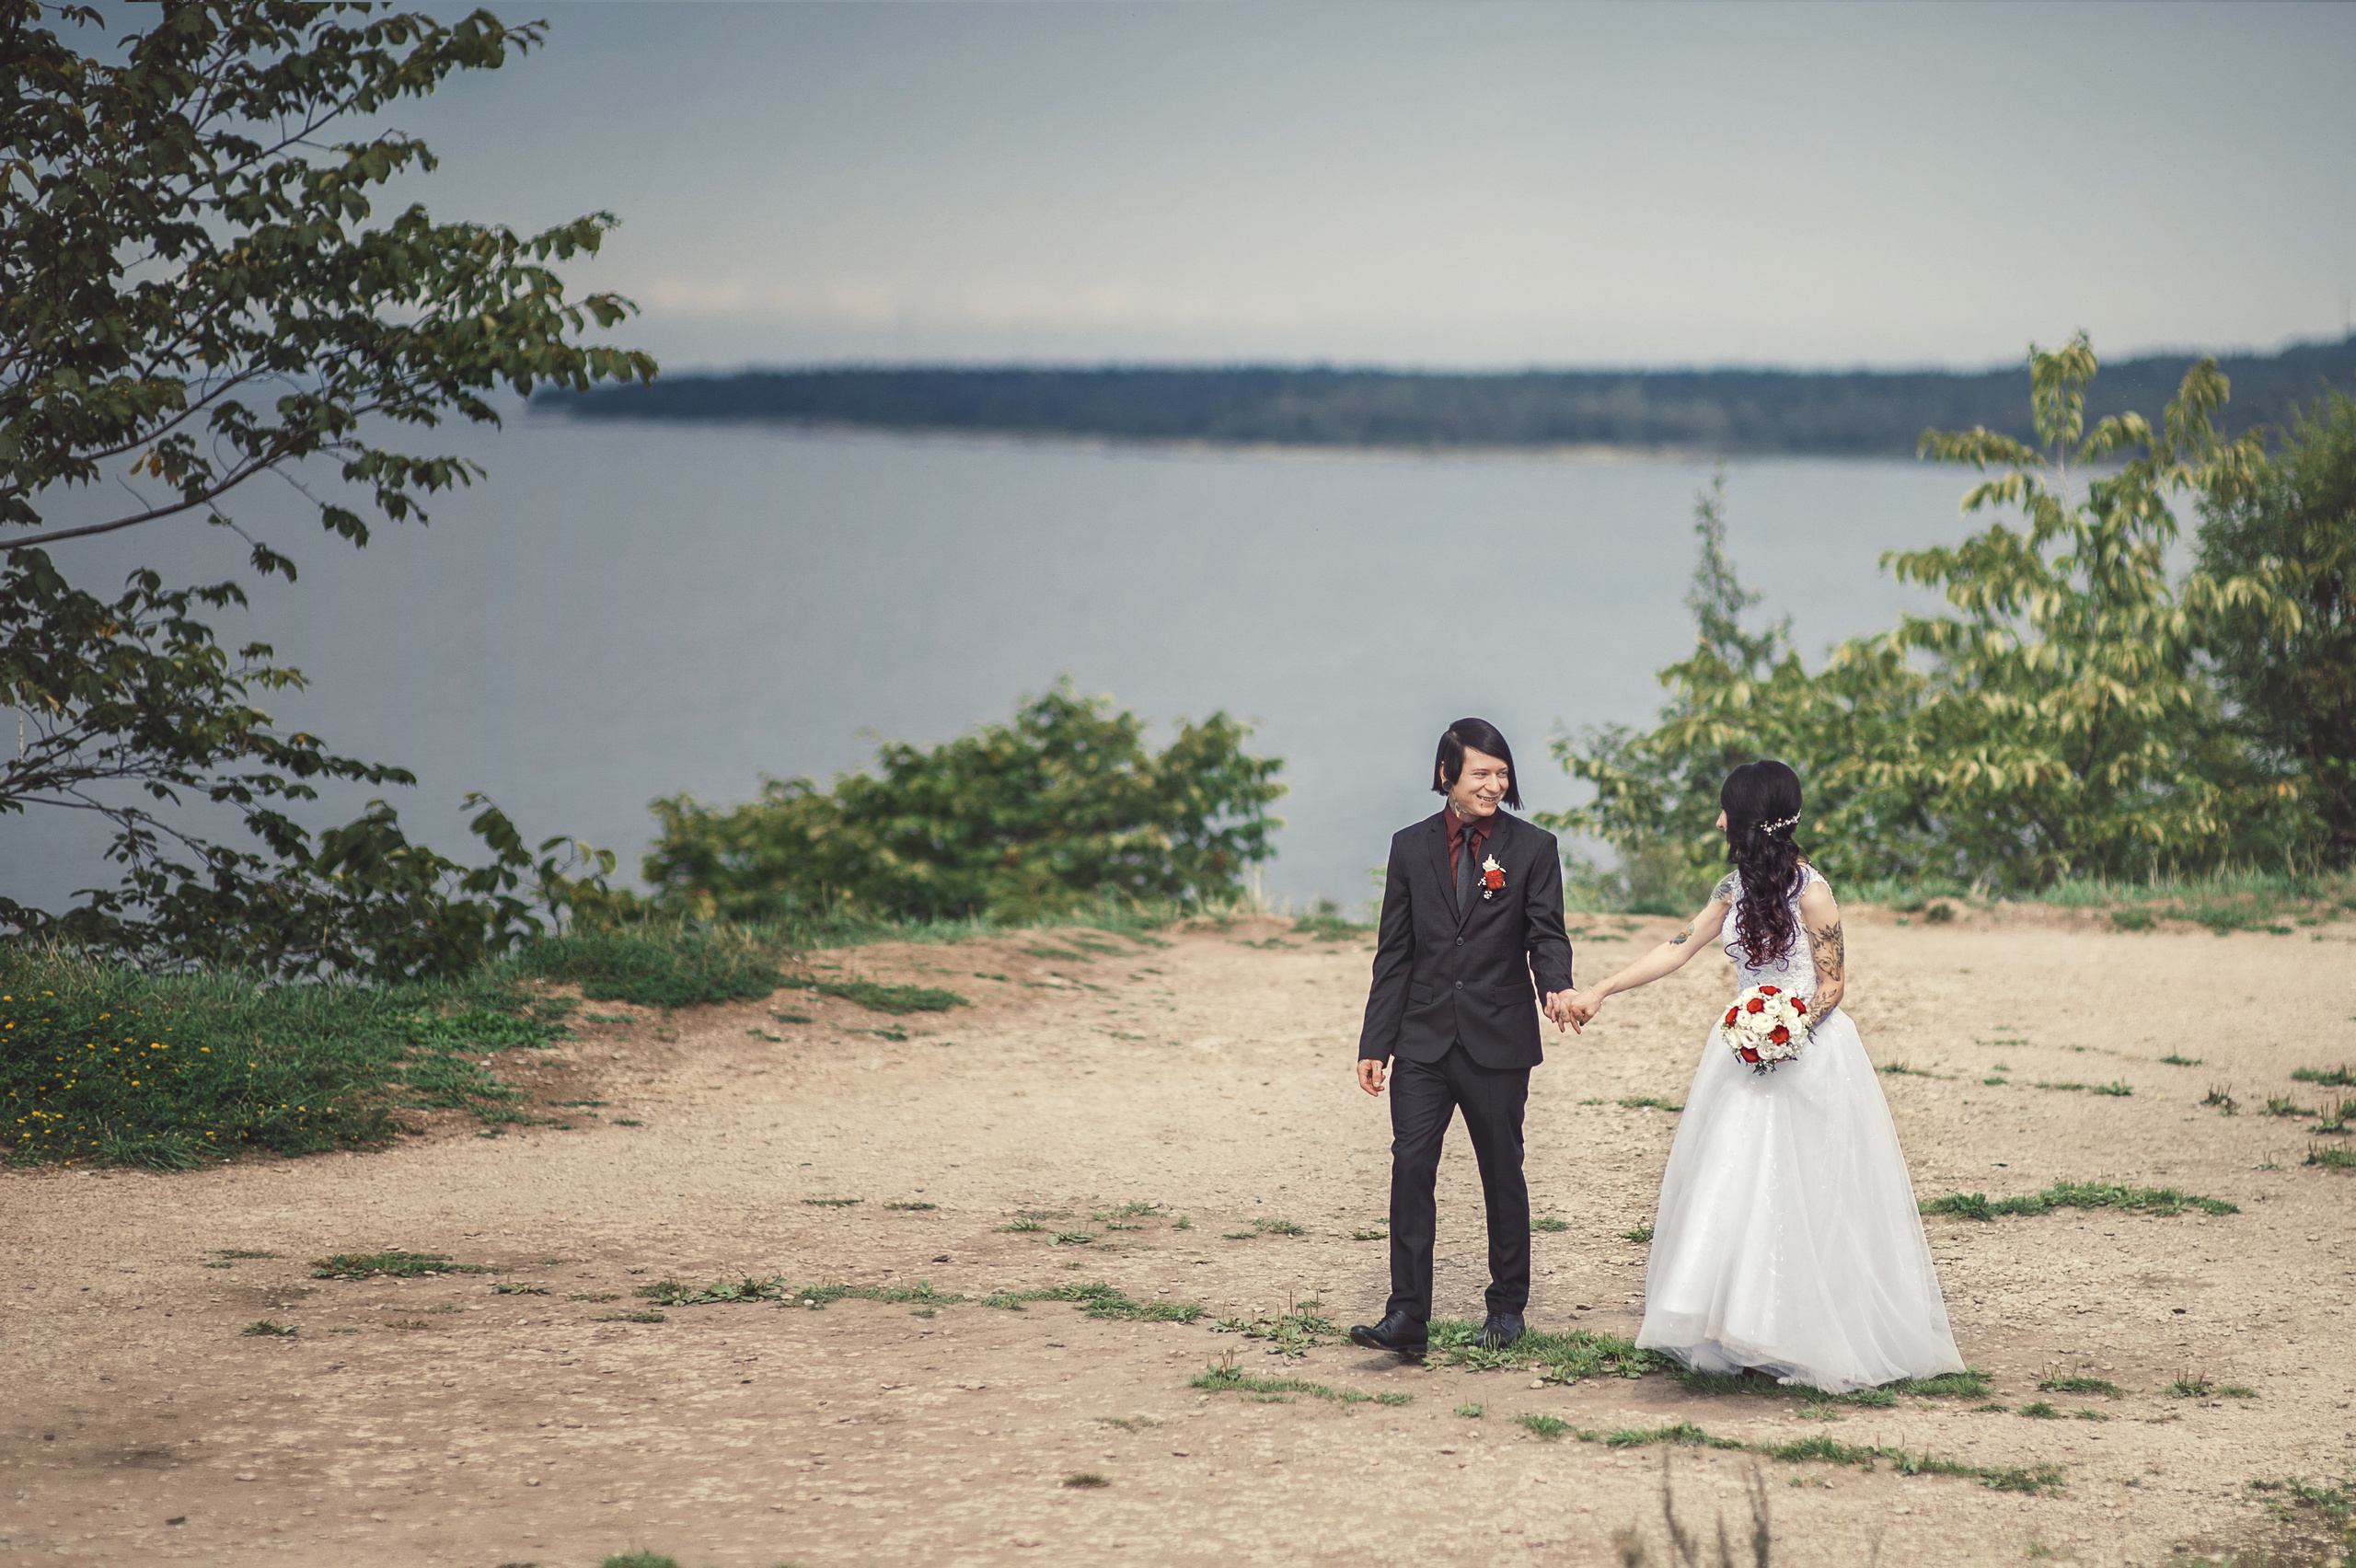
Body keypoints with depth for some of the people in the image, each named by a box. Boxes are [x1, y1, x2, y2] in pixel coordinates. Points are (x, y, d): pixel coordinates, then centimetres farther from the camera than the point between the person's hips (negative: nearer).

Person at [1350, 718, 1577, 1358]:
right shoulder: (1411, 848, 7)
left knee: (1502, 1173, 9)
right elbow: (1394, 954, 9)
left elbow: (1546, 933, -4)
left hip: (1498, 1041, -1)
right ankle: (1407, 1317, -11)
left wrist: (1556, 987, -27)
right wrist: (1374, 1043, 4)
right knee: (1411, 1166, -10)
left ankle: (1507, 1305, 24)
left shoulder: (1532, 848, 2)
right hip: (1424, 1041, 1)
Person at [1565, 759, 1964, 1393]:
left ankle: (1811, 1338, 2)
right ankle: (1740, 1327, 7)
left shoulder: (1810, 890, -13)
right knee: (1733, 1190, 3)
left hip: (1809, 1052, -7)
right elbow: (1676, 949, 12)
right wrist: (1601, 992, 10)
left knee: (1802, 1194, -6)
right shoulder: (1737, 888, 8)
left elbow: (1832, 984, -10)